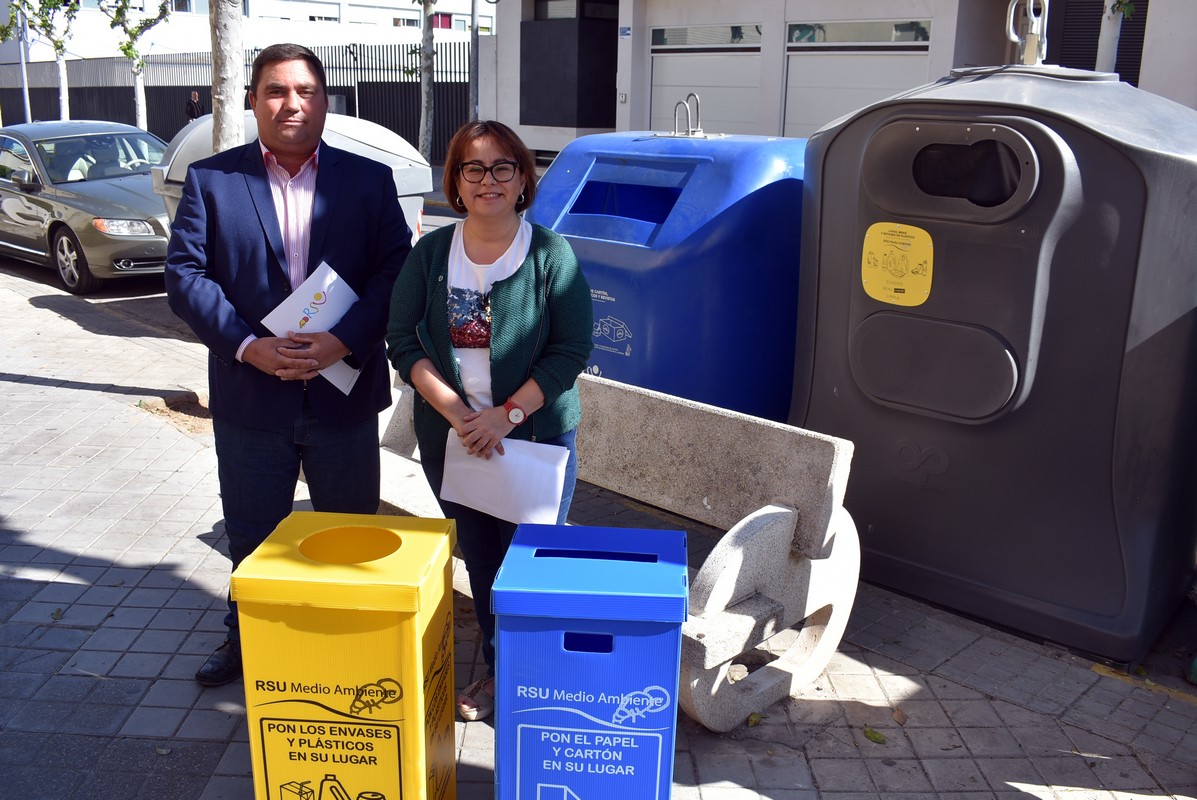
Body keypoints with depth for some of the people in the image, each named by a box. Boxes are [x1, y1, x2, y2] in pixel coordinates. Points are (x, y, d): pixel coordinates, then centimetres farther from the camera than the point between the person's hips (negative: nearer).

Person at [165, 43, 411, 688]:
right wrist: (248, 346, -17)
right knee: (251, 536, 17)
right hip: (249, 396, 0)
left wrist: (343, 341, -19)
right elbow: (184, 274, -4)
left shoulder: (369, 180, 2)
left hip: (344, 394, 0)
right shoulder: (210, 179, 1)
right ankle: (246, 637, 39)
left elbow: (396, 270, -5)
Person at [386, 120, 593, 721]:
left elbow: (571, 349, -9)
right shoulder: (430, 254, 2)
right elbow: (403, 341, -1)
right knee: (480, 559, 13)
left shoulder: (550, 255, -6)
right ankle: (498, 671, 32)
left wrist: (507, 414, -18)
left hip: (538, 433, -3)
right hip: (451, 437, 3)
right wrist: (456, 413, -14)